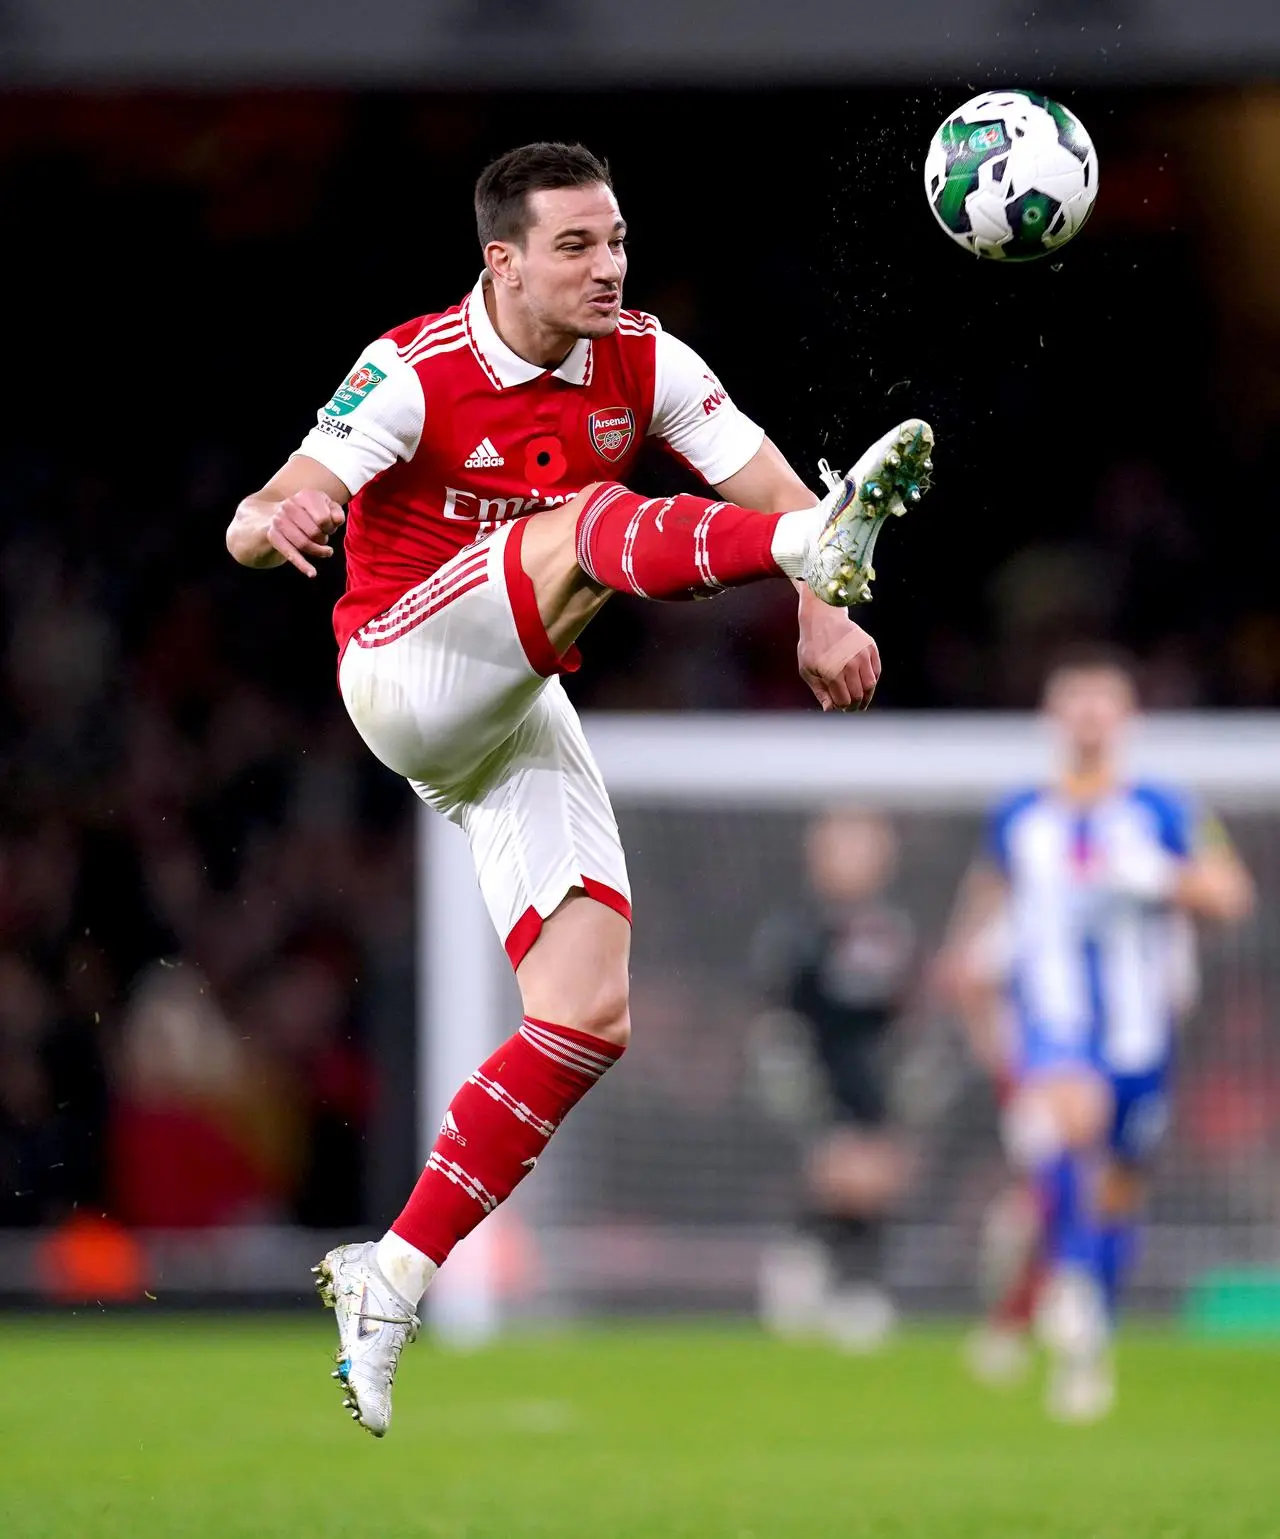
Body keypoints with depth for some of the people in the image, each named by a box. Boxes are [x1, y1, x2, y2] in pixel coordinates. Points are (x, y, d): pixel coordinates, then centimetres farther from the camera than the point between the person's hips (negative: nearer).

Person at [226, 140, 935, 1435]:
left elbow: (769, 485, -3)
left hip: (522, 718, 6)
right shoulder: (416, 372, -15)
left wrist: (823, 617, -23)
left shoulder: (643, 366, 0)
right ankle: (821, 538, -61)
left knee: (589, 1016, -7)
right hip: (403, 676, -6)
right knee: (587, 524, -32)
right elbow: (265, 522, -23)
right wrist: (269, 522, -48)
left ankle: (390, 1283, -2)